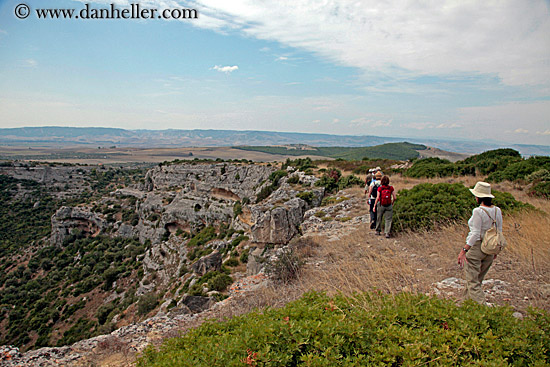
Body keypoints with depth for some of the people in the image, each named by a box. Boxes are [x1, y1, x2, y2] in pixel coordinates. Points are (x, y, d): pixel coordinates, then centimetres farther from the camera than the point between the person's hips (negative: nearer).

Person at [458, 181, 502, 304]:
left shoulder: (478, 211, -18)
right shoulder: (497, 210, 3)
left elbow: (475, 234, -20)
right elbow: (499, 232, 9)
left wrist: (463, 250, -17)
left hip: (476, 248, -8)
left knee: (472, 281, -1)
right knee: (478, 279, 19)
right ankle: (468, 299, 31)